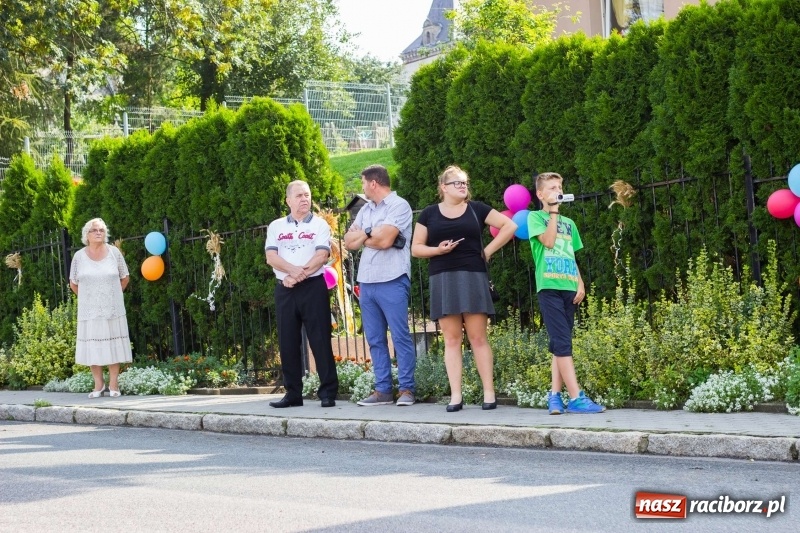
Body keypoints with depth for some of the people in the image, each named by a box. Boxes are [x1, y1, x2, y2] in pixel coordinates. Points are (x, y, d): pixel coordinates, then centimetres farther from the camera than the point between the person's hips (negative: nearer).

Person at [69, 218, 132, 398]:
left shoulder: (114, 253, 0)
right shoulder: (79, 256, 0)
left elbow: (125, 278, 10)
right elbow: (73, 284, 9)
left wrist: (113, 295, 10)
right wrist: (88, 297, 10)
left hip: (113, 309, 0)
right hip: (89, 310, 0)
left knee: (113, 346, 1)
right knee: (93, 347, 1)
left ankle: (113, 385, 6)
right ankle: (98, 385, 10)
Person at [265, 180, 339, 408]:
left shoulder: (319, 225, 4)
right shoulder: (276, 226, 12)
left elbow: (321, 256, -8)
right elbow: (271, 257, 0)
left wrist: (299, 275, -17)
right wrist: (293, 270, -17)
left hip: (313, 286, -3)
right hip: (285, 289, 3)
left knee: (320, 340, -5)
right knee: (288, 342, 4)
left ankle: (328, 393, -4)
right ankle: (293, 393, 11)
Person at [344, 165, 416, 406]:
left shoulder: (399, 205, -5)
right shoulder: (365, 209, 18)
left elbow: (384, 240, -16)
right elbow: (349, 241, 11)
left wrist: (362, 236, 1)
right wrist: (371, 234, -5)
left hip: (391, 281, -8)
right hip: (366, 282, 8)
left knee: (400, 337, -5)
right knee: (375, 339, 8)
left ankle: (406, 389, -2)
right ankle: (383, 390, 11)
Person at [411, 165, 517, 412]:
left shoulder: (476, 209, 8)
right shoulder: (429, 213, 9)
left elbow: (510, 226, 7)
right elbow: (416, 248, 8)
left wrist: (488, 250, 1)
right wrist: (438, 250, -10)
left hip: (472, 277, -1)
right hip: (442, 280, 1)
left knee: (478, 337, -2)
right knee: (451, 339, 0)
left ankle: (489, 393, 0)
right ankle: (455, 396, 0)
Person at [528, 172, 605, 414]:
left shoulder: (569, 223, 21)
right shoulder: (535, 217, 4)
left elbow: (572, 258, 19)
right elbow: (548, 241, -12)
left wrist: (580, 284, 6)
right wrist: (553, 213, -5)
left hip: (568, 288, 6)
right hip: (549, 287, -6)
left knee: (559, 345, 5)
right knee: (563, 343, -12)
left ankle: (555, 395, 6)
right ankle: (576, 398, -17)